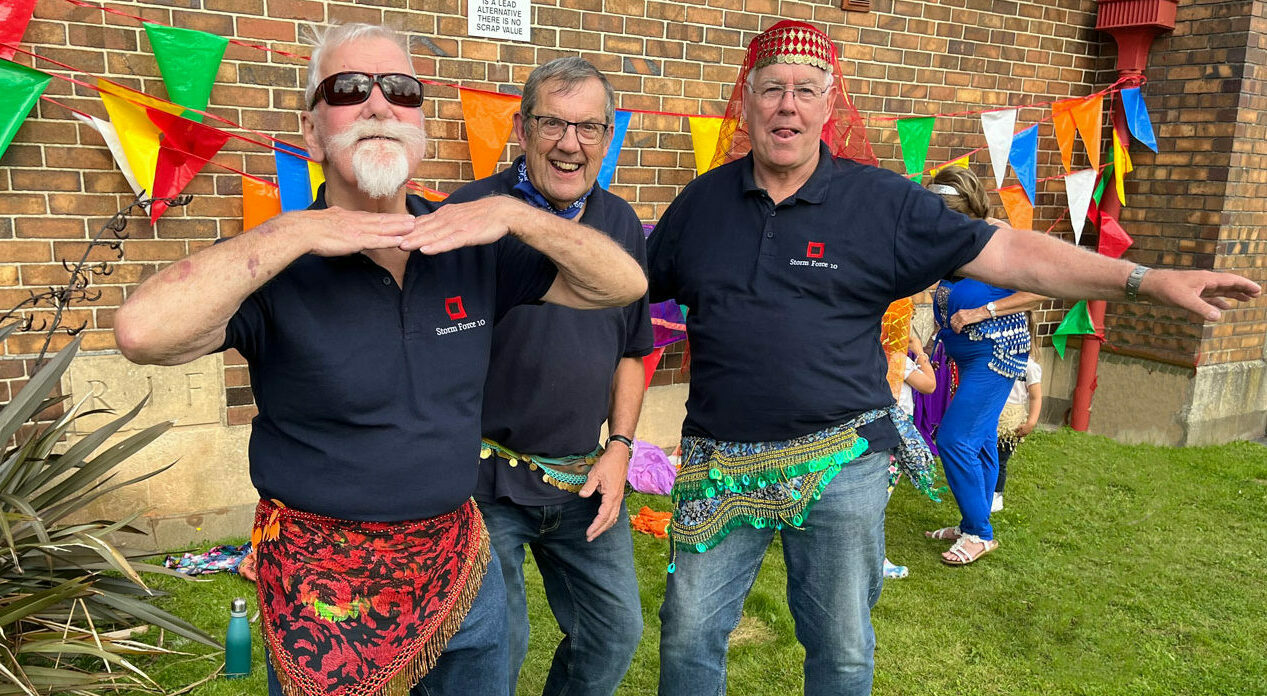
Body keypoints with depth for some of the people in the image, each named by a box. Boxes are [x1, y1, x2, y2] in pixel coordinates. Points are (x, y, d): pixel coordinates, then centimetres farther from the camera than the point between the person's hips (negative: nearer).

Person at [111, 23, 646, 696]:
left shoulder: (474, 247, -3)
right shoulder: (278, 263, -13)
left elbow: (624, 284, -5)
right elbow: (143, 332, -30)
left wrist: (515, 213, -18)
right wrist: (295, 231, -27)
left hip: (458, 559, 4)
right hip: (322, 582, -3)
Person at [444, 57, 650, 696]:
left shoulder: (622, 226, 6)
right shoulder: (469, 214, -11)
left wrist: (619, 446, 3)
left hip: (587, 480, 5)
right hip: (485, 481, -5)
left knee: (616, 632, 16)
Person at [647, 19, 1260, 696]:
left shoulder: (881, 201, -3)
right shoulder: (702, 201, 4)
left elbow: (1004, 252, -4)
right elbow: (633, 285, 15)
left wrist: (1148, 279, -8)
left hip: (841, 465, -1)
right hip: (721, 465, 2)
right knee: (689, 638, 10)